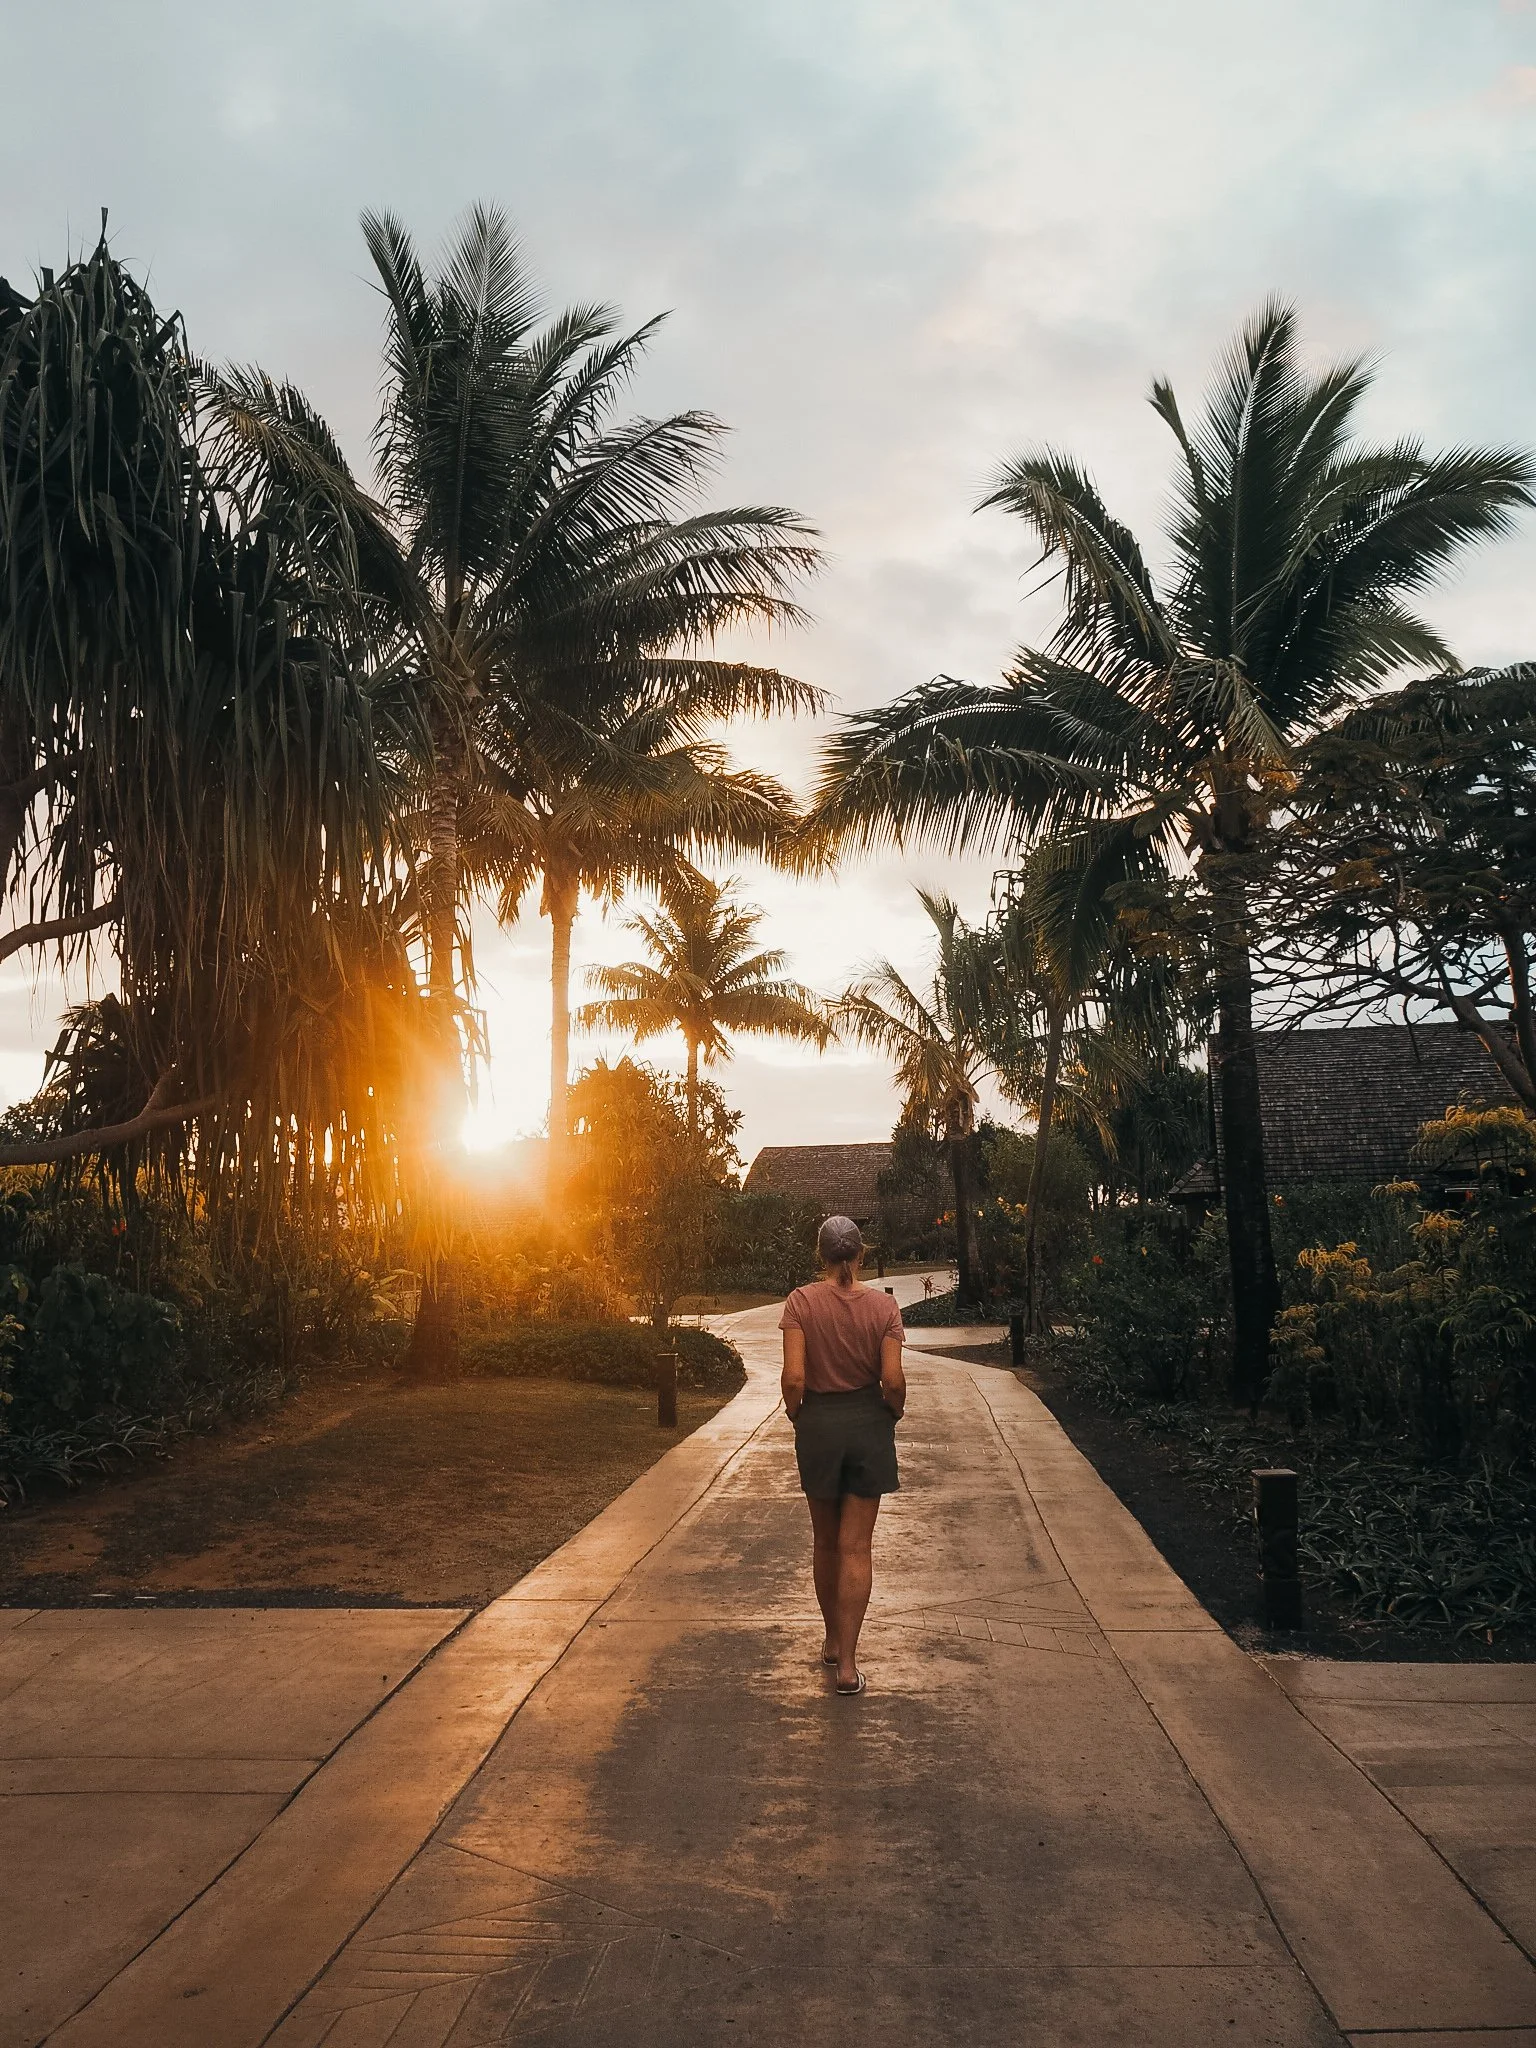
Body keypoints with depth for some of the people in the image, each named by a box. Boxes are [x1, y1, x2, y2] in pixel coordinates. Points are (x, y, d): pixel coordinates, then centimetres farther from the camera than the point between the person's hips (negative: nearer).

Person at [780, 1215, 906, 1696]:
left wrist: (794, 1413, 3)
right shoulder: (883, 1305, -7)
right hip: (869, 1424, 0)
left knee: (825, 1542, 18)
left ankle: (833, 1640, 32)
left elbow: (794, 1376, -16)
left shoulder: (801, 1301, -10)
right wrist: (893, 1413, 7)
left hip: (818, 1424, 0)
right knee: (856, 1547, 4)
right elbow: (893, 1380, -12)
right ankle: (847, 1662, 1)